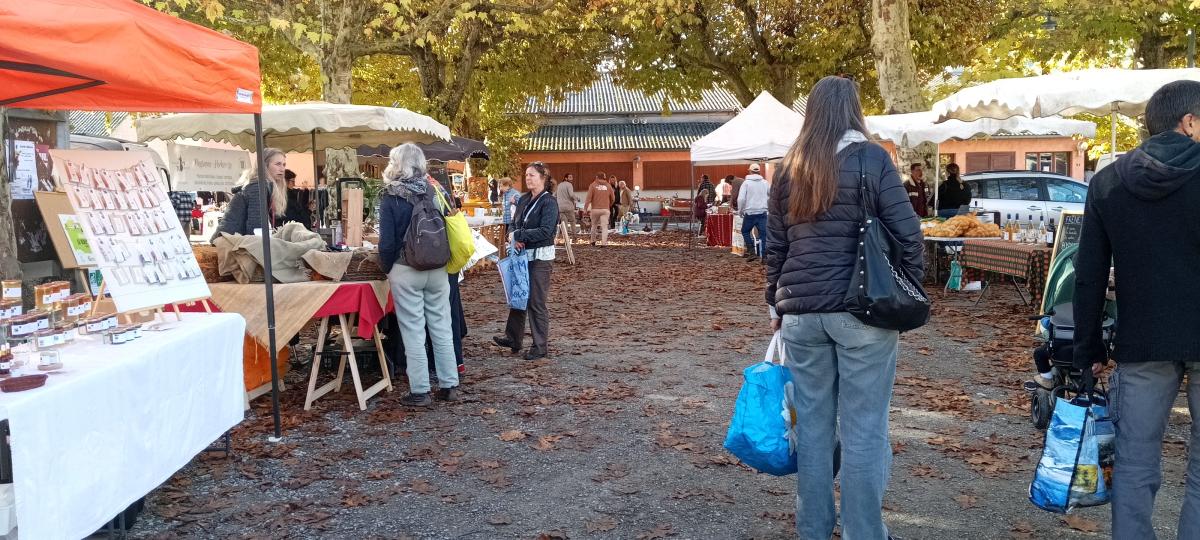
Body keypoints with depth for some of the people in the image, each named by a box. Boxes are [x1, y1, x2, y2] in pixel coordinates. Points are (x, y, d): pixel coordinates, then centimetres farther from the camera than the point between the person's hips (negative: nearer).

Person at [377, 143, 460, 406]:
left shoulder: (391, 196, -9)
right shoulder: (432, 191, 3)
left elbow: (387, 240, -10)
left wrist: (386, 268, 5)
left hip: (406, 270, -4)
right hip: (437, 269, 4)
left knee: (413, 331, 2)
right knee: (442, 327, 10)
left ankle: (419, 391, 7)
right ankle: (449, 385, 16)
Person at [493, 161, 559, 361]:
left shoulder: (549, 202, -13)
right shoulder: (524, 200, 9)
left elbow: (545, 231, -23)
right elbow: (515, 224, 11)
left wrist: (518, 236, -19)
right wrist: (514, 236, -11)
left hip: (541, 257, -7)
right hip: (523, 254, 7)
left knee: (536, 302, -1)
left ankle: (540, 346, 9)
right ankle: (513, 338, 25)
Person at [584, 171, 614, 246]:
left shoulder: (593, 185, -1)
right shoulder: (608, 186, 7)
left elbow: (588, 198, -7)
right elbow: (613, 198, 11)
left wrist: (585, 209, -4)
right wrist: (609, 205, 28)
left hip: (595, 209, -1)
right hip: (605, 209, 1)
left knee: (594, 226, 16)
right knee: (604, 227, -2)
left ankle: (593, 241, 24)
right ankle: (604, 243, -12)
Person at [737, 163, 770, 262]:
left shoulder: (746, 183, -4)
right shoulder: (765, 183, 6)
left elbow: (741, 199, -10)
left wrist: (740, 211, 3)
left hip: (750, 213, -2)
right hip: (762, 213, 2)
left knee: (745, 231, 16)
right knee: (763, 234, 2)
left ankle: (751, 251, 2)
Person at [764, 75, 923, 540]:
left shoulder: (789, 166, 9)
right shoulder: (871, 157, -4)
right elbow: (906, 234, -6)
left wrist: (776, 304, 22)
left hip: (800, 312, 4)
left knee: (812, 424, 11)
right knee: (863, 429, 3)